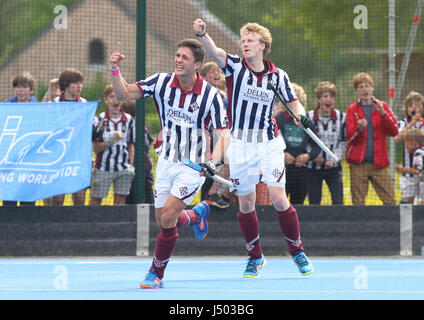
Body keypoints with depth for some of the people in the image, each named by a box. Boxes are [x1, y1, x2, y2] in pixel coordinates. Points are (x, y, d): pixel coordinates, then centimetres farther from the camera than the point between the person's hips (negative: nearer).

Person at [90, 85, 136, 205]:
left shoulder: (129, 120, 5)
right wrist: (111, 141, -21)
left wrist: (131, 165, 3)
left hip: (124, 168, 2)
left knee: (120, 200, 0)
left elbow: (131, 145, 12)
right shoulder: (99, 120, -3)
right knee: (96, 200, 3)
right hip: (103, 167, -2)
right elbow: (96, 148, -6)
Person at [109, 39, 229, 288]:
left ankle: (156, 274, 1)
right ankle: (197, 214, 44)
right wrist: (115, 70, -24)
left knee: (168, 218, -17)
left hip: (194, 166, -4)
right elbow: (124, 94, -6)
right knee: (163, 222, 10)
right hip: (167, 162, 4)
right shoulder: (162, 82, -6)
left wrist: (213, 161, -28)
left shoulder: (210, 95, -15)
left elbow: (224, 134, -12)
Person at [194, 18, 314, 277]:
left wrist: (301, 115, -10)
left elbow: (294, 102, 13)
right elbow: (216, 52, -21)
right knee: (246, 203, 4)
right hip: (240, 145, 0)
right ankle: (255, 256, 20)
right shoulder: (235, 66, -2)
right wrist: (203, 35, -41)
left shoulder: (278, 76, 3)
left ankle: (298, 251, 10)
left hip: (269, 144, 0)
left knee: (279, 199, -7)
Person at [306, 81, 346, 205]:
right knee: (314, 204, 2)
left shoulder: (341, 117, 0)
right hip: (314, 167, -1)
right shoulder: (308, 117, -6)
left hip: (334, 167, 1)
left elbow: (343, 142, 4)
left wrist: (334, 159, -9)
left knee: (338, 203, -8)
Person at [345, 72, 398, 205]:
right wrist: (359, 128, -20)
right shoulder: (352, 109, 8)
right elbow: (350, 137, 1)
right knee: (358, 202, -3)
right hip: (358, 163, 0)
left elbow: (394, 132, -3)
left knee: (390, 200, -5)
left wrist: (382, 113, -15)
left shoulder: (382, 106, 9)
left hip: (379, 162, 0)